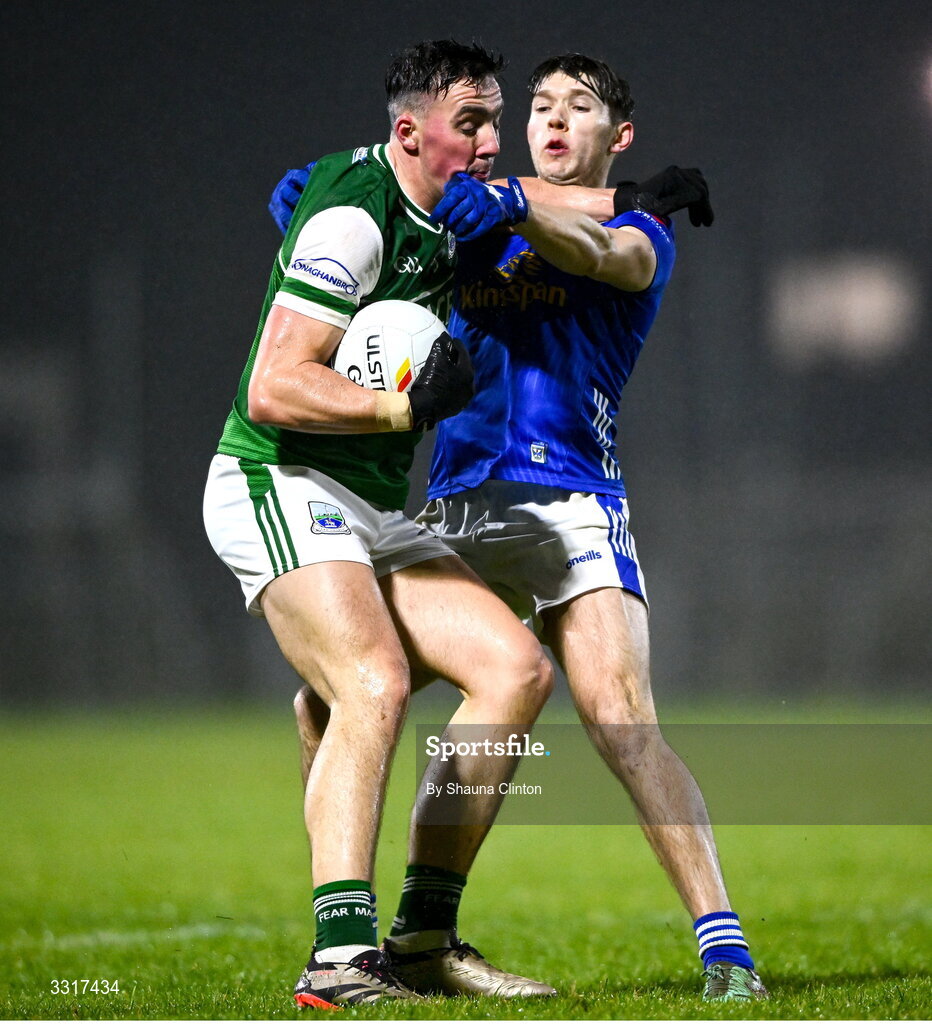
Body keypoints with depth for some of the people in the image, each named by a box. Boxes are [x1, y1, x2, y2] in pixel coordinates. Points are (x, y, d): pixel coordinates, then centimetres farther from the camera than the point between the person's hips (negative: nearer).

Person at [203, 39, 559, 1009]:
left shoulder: (445, 219, 11)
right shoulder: (352, 217, -17)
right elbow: (273, 390, -22)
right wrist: (405, 407, -29)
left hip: (372, 511, 9)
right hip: (279, 485, -9)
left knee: (516, 667, -2)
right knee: (375, 683, -29)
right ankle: (341, 956, -35)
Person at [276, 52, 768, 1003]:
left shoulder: (638, 229, 4)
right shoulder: (482, 218, 20)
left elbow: (601, 253, -18)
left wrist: (508, 209, -38)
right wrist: (316, 197, -1)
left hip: (568, 499, -5)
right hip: (451, 514, 5)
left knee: (625, 725, -22)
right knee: (328, 702, 0)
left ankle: (723, 946, -21)